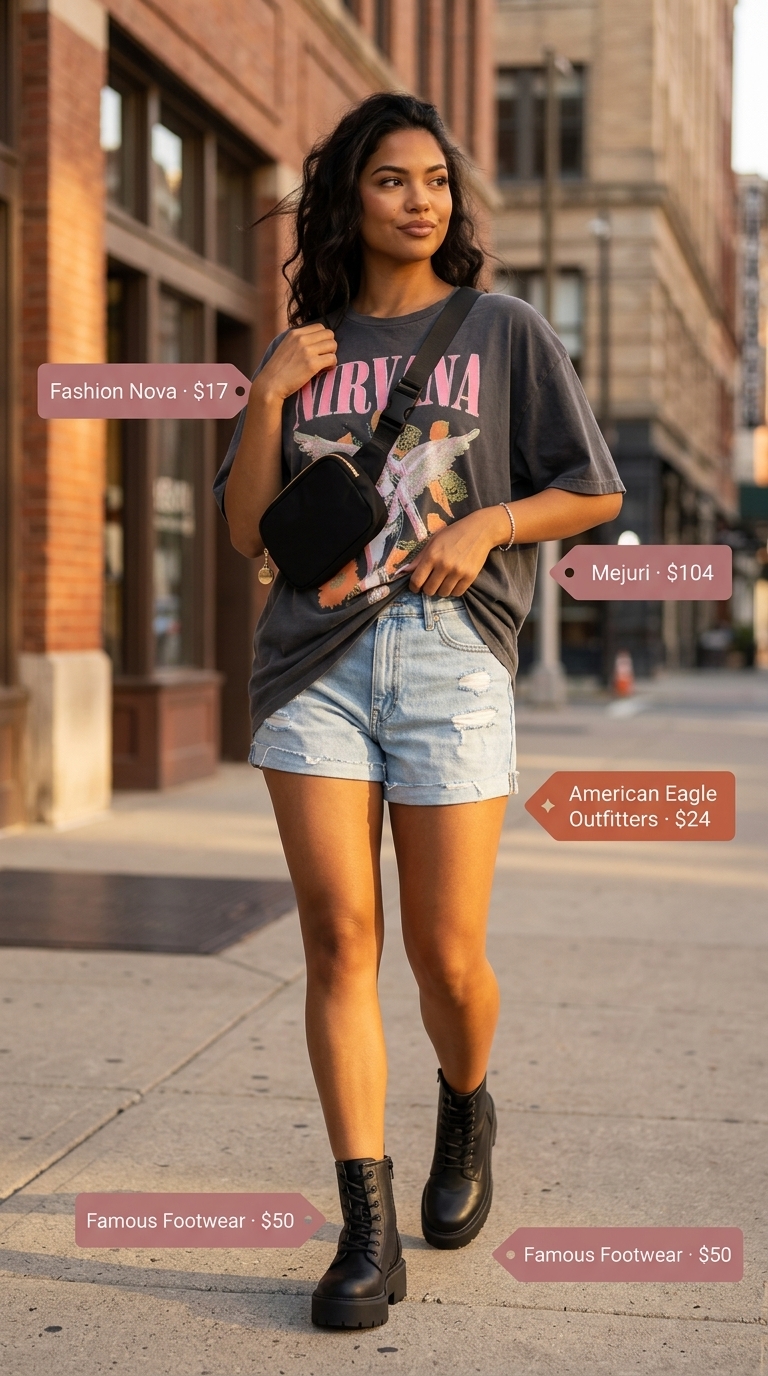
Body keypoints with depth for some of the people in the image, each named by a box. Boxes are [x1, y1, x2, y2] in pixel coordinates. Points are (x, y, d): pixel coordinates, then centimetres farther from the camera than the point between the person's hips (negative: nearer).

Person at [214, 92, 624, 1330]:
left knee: (445, 951, -1)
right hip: (315, 664, 2)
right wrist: (266, 398, -3)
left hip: (452, 658, -2)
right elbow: (247, 530, 11)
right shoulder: (307, 351, 14)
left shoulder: (505, 333, 8)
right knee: (339, 939, -5)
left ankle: (466, 1109, 33)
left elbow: (597, 493, 8)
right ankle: (367, 1234, 1)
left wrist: (485, 525, -8)